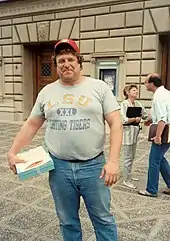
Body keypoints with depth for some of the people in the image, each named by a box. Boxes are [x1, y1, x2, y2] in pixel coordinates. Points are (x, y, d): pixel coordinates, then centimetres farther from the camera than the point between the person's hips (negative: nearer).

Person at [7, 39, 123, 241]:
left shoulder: (99, 87, -4)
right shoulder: (46, 92, 6)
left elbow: (115, 124, -7)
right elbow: (31, 125, 12)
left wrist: (113, 160, -17)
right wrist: (12, 152, 4)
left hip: (93, 166, -2)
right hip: (59, 167, 3)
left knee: (103, 219, 13)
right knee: (67, 221, 19)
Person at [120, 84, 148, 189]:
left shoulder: (138, 104, 8)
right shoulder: (124, 104, -12)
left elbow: (146, 115, 7)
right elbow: (123, 120, -19)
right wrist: (136, 119, -14)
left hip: (135, 132, 7)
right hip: (127, 132, -7)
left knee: (132, 157, 18)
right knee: (128, 158, 0)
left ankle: (129, 175, 34)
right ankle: (126, 180, 11)